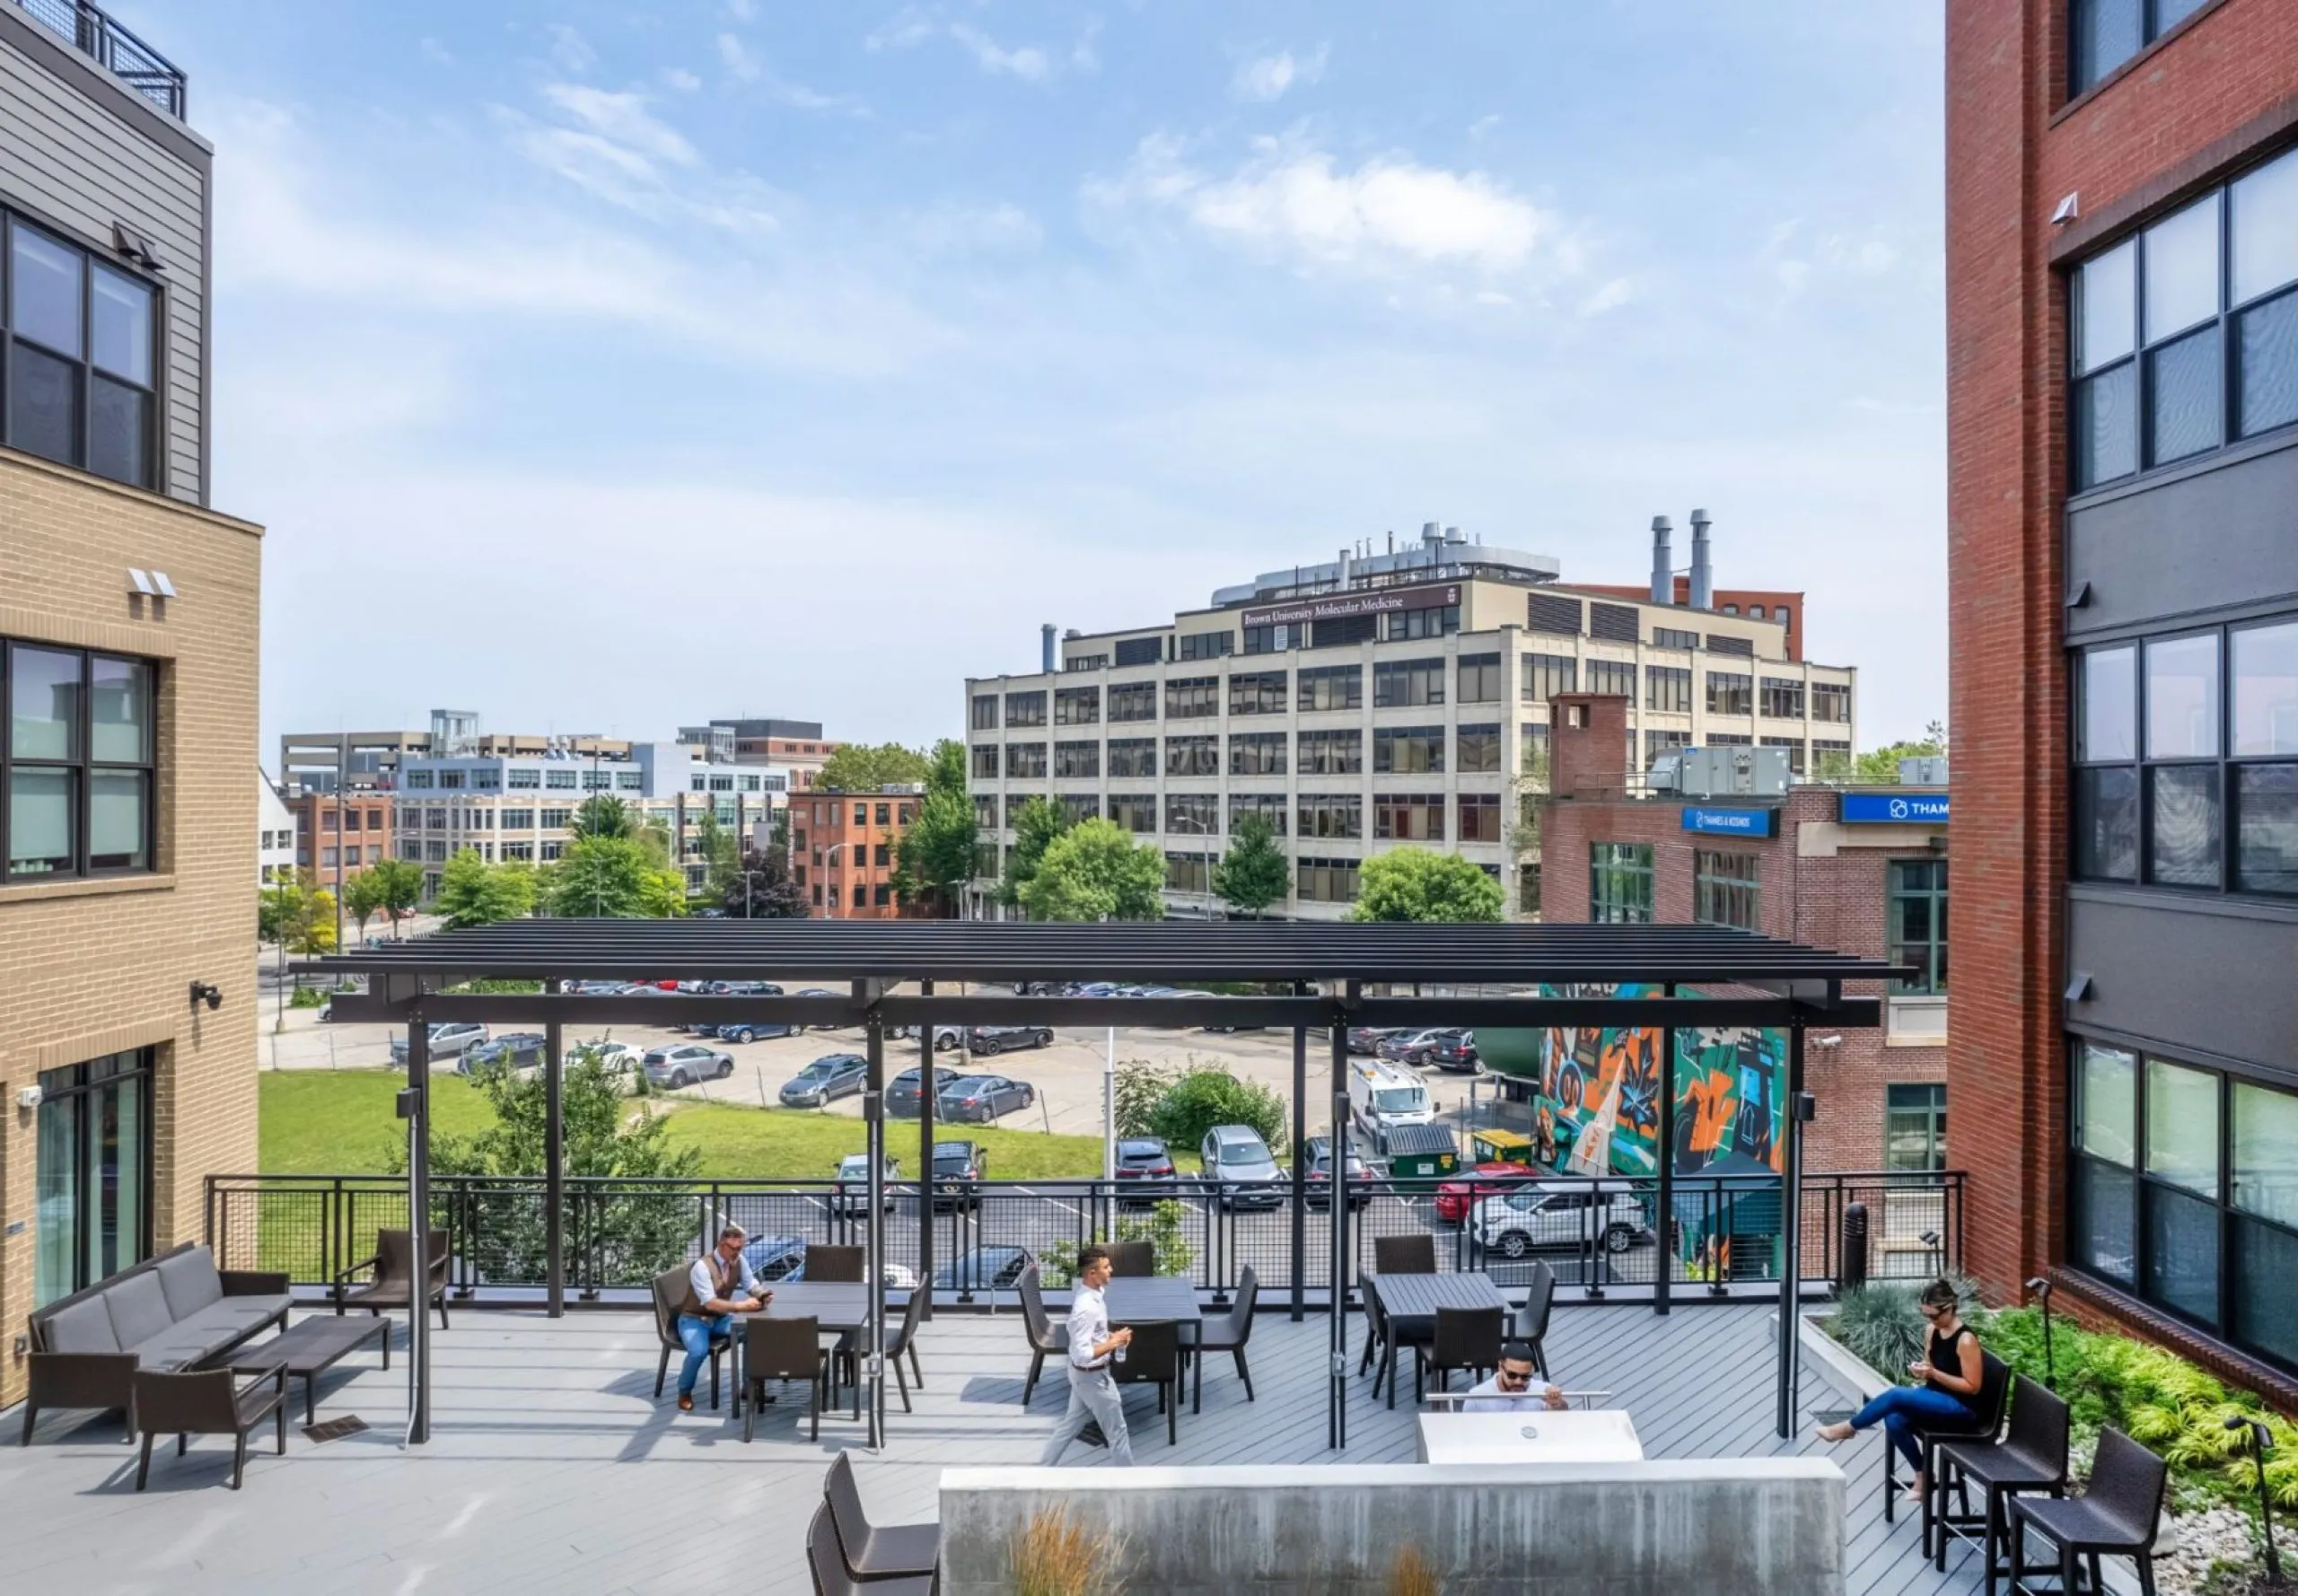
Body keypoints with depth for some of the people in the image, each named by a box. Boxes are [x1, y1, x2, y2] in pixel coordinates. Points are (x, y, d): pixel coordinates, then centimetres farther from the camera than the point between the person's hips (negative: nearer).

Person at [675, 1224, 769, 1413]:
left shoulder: (739, 1260, -5)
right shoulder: (702, 1266, -26)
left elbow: (751, 1285, 0)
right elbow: (709, 1303, -32)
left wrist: (762, 1294, -24)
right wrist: (741, 1306, -40)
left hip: (720, 1319, 6)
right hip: (694, 1320, -6)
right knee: (699, 1351, -35)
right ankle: (685, 1392, -3)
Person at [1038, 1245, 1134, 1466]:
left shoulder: (1090, 1294, -2)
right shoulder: (1086, 1308, -32)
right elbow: (1082, 1355, -32)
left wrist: (1111, 1336, -1)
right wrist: (1114, 1343, -24)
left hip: (1084, 1374, 9)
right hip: (1093, 1376, -9)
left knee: (1072, 1423, 22)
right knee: (1117, 1429, 9)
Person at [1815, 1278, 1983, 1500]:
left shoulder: (1965, 1340, -20)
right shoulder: (1933, 1330, 3)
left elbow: (1972, 1387, -18)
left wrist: (1934, 1374, -24)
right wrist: (1921, 1369, -7)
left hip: (1959, 1407, -8)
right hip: (1935, 1396, 8)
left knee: (1896, 1395, -26)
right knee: (1895, 1421, -20)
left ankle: (1848, 1428, -8)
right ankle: (1922, 1475, 0)